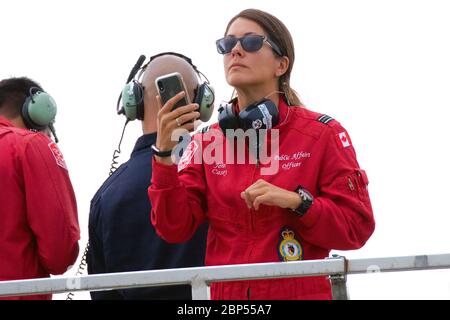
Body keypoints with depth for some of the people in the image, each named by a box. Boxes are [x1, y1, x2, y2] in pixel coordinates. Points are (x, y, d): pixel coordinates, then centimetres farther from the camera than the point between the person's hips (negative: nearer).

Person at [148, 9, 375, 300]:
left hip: (301, 291, -2)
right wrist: (163, 156, -15)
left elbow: (358, 226, -6)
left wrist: (296, 202, -19)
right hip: (227, 293, 2)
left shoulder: (323, 134, -3)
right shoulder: (207, 142, 5)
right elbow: (175, 227, -4)